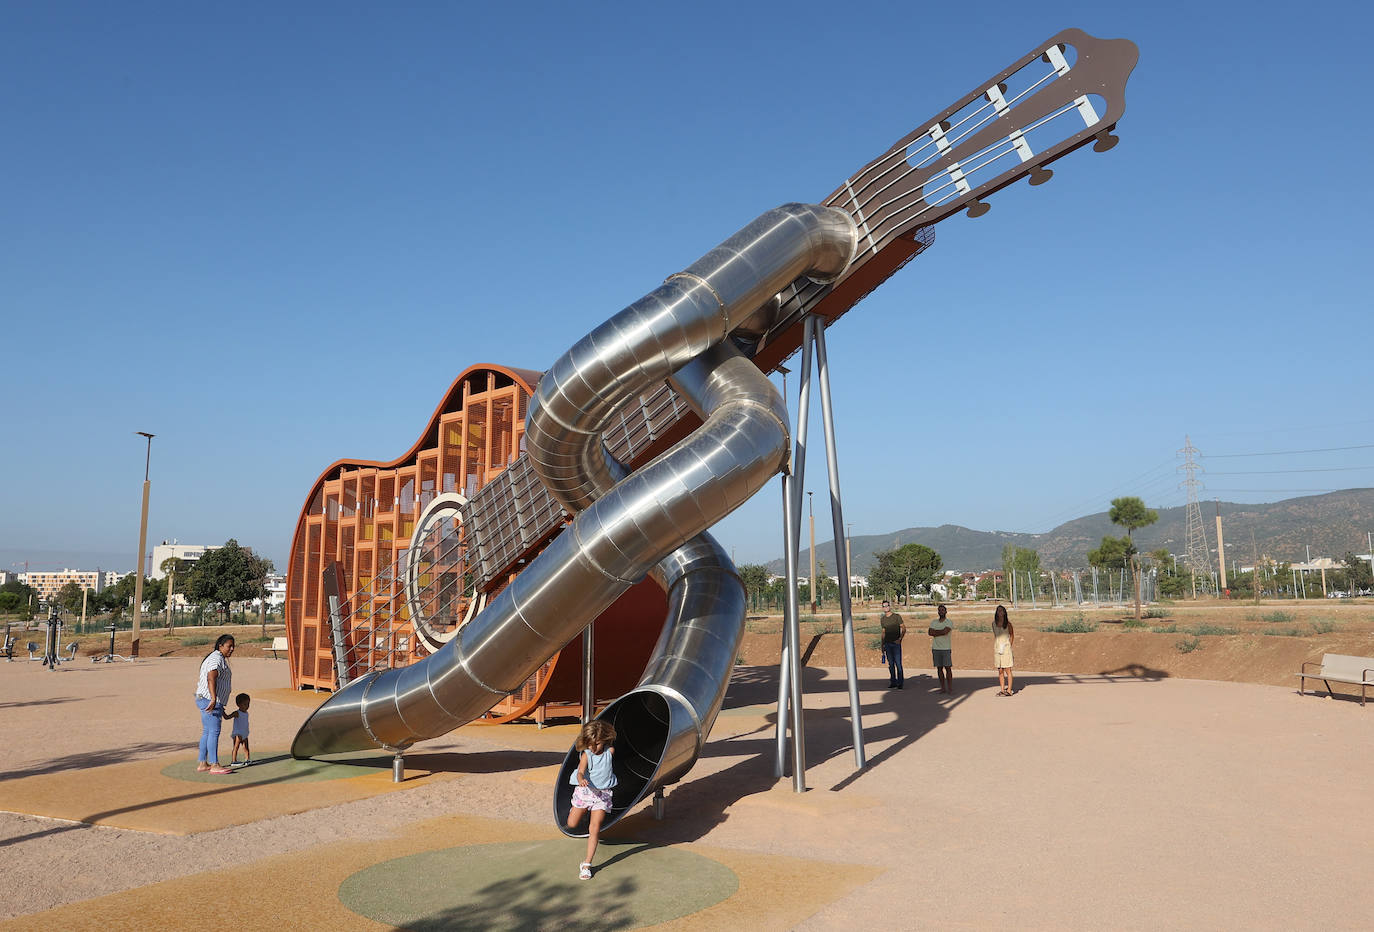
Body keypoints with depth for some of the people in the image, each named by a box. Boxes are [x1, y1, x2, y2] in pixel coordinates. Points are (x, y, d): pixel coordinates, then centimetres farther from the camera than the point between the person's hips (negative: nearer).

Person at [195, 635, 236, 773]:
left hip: (204, 700, 11)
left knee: (207, 732, 13)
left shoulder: (214, 657, 20)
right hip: (210, 700, -11)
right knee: (214, 732, -10)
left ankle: (202, 764, 16)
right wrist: (213, 699, -34)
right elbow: (211, 678, -26)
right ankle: (214, 765, -10)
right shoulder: (217, 658, -13)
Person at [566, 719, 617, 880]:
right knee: (572, 824, 9)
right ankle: (575, 810, 45)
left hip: (603, 793, 0)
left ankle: (587, 864, 2)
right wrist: (581, 780, -50)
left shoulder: (610, 751, -8)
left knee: (594, 829, -6)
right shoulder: (586, 754, -16)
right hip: (585, 790, 0)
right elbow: (581, 772, -29)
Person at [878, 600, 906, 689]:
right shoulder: (882, 619, 12)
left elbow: (903, 629, -1)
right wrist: (882, 645, 15)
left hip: (896, 643, -4)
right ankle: (893, 682, 12)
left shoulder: (897, 616, -2)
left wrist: (900, 639, -13)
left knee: (898, 664, -6)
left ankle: (900, 683, -2)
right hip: (887, 644, 4)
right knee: (891, 664, 6)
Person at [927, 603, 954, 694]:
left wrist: (935, 632, -4)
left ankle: (950, 688, 0)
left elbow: (945, 631, -18)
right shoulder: (934, 622, 12)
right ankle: (943, 688, 11)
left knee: (948, 668, -5)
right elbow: (930, 632, -1)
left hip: (946, 648, -4)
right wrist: (940, 632, -9)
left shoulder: (948, 622, -1)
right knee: (939, 668, 6)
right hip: (936, 648, 4)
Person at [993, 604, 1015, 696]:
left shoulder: (1007, 623, -2)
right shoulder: (994, 623, 10)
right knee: (1000, 671, 5)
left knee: (1007, 670, -5)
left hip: (1005, 648, -4)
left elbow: (1012, 636, 5)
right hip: (997, 647, 4)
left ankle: (1009, 690, -2)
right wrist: (993, 650, 12)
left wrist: (1009, 647, -4)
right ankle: (1002, 689, 10)